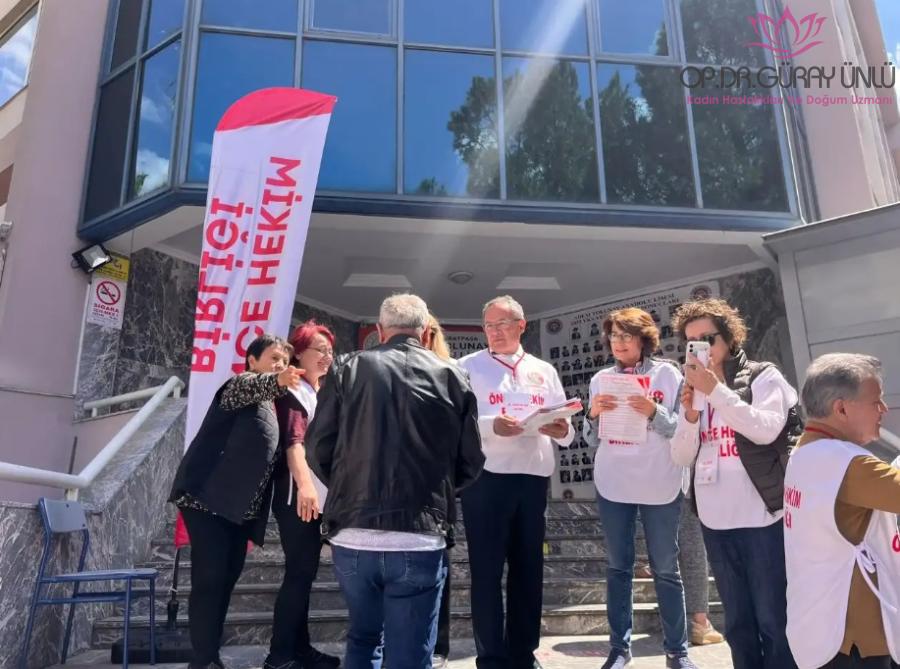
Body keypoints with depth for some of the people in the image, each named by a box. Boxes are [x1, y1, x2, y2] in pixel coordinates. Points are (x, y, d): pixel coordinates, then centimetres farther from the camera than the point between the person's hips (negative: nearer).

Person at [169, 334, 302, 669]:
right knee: (209, 578, -8)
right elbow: (252, 386, -30)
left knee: (226, 579, 10)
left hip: (239, 507, 8)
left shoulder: (269, 407, 20)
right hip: (209, 497, -8)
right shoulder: (240, 384, -6)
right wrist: (278, 381, -49)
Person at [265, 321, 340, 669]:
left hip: (318, 495, 8)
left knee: (306, 573, 12)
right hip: (297, 496, -8)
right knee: (299, 573, -7)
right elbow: (293, 441, -21)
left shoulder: (322, 394, 17)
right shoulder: (293, 392, -7)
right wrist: (304, 486, -33)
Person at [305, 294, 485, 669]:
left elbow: (318, 449, 0)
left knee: (363, 639, 24)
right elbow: (471, 462, 2)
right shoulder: (452, 377, 2)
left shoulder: (348, 369, 2)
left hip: (353, 536, 2)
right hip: (419, 540, -2)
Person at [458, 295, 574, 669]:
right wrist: (491, 425, -23)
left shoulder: (544, 371, 15)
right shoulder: (469, 367, 4)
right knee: (487, 570, 1)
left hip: (534, 478, 4)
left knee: (528, 568, 11)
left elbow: (565, 429, 12)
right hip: (486, 478, -4)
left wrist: (561, 430, -11)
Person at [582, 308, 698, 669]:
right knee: (618, 568, 9)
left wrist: (655, 413, -22)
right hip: (613, 485, 2)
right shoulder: (601, 379, 6)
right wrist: (593, 415, -12)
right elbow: (592, 440, 8)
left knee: (666, 569, 7)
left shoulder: (667, 374, -2)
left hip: (659, 486, -2)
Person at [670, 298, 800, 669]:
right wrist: (690, 412, -9)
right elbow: (681, 457, 7)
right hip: (715, 521, 5)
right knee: (737, 622, 14)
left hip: (762, 518, -5)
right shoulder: (694, 389, 13)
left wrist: (716, 390, -21)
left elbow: (767, 429, -18)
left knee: (774, 620, 2)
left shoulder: (763, 376, 0)